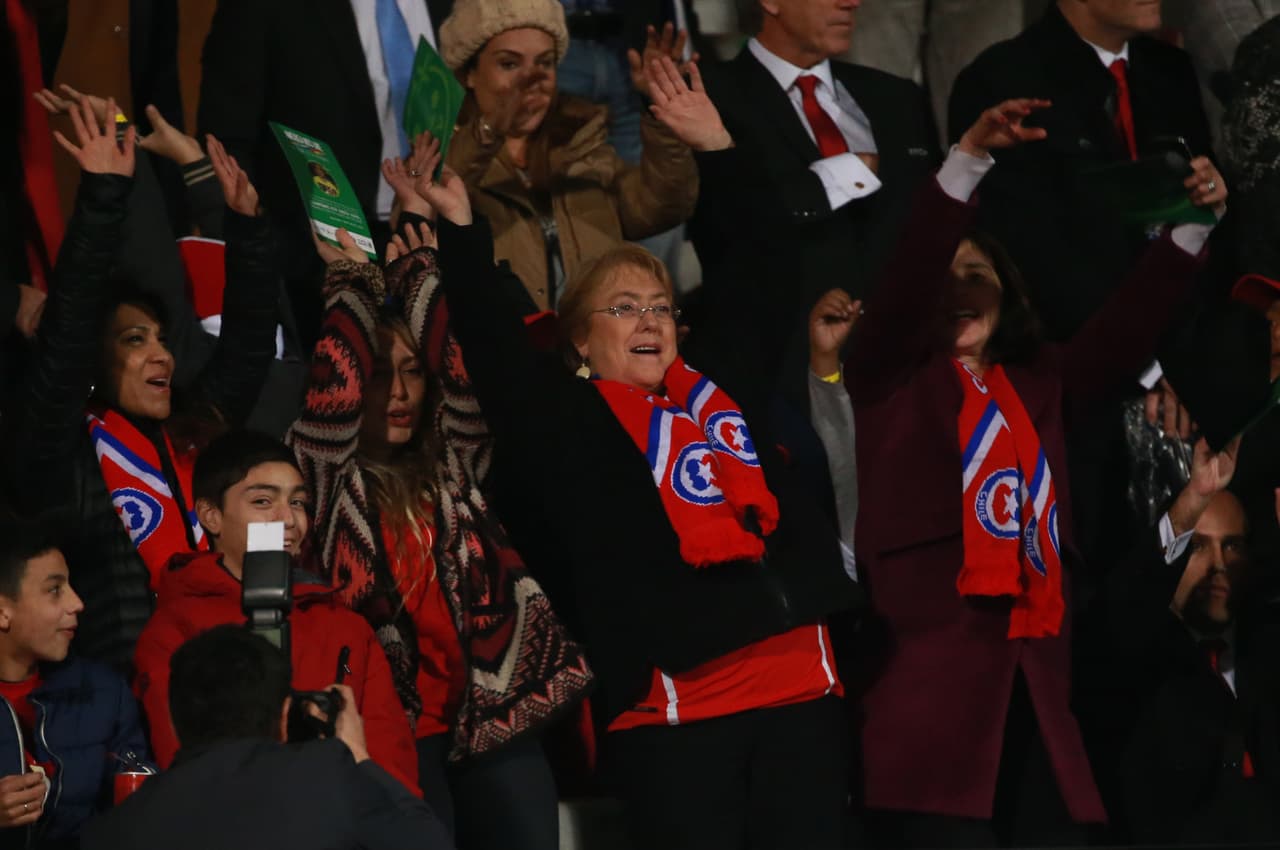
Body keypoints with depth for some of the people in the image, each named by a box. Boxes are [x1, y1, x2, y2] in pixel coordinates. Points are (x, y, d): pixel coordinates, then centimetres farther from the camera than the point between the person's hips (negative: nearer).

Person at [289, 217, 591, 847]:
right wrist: (350, 280, -2)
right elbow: (331, 398, -10)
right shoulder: (331, 481, 7)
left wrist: (417, 268, 1)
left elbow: (466, 378, 2)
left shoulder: (450, 468, 17)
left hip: (492, 717, 4)